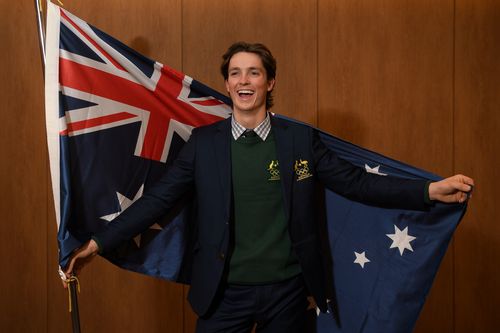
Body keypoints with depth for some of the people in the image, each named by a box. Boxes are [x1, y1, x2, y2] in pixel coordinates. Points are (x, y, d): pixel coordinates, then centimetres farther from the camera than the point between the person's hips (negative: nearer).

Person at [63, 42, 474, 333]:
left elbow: (354, 181, -1)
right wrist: (98, 243, -5)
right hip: (225, 292, 0)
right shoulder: (203, 141, -1)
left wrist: (431, 190, -10)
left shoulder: (301, 138, 0)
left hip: (287, 290, 1)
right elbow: (158, 199, -1)